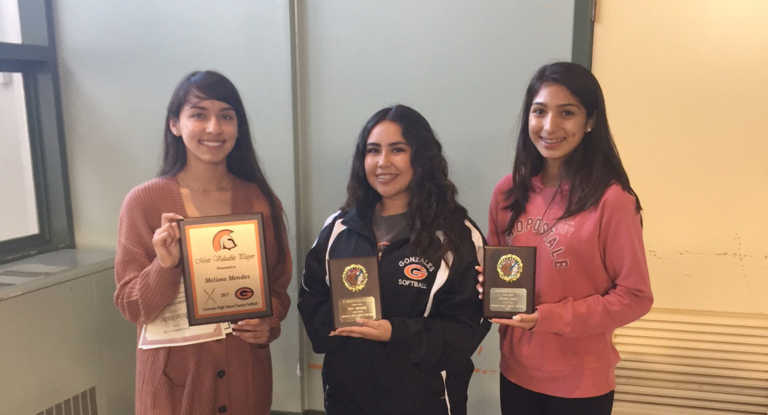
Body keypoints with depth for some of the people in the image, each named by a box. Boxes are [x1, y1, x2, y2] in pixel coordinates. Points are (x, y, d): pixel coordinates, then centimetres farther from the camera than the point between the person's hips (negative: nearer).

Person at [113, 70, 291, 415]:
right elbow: (130, 306, -7)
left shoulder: (261, 201, -1)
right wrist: (165, 266, -24)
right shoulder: (144, 202, -8)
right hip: (174, 378, -2)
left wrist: (269, 324, -10)